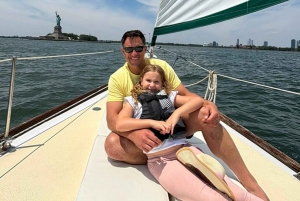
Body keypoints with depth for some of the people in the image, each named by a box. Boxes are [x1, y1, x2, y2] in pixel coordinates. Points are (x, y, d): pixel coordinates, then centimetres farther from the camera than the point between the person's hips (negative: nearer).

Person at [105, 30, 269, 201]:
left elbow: (185, 94, -6)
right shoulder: (117, 78, -7)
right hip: (143, 132, 0)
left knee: (206, 115, -28)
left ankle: (249, 182, -24)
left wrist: (208, 104, -29)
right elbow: (112, 118, -18)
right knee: (112, 143, -31)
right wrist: (135, 134, -40)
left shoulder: (161, 65, -4)